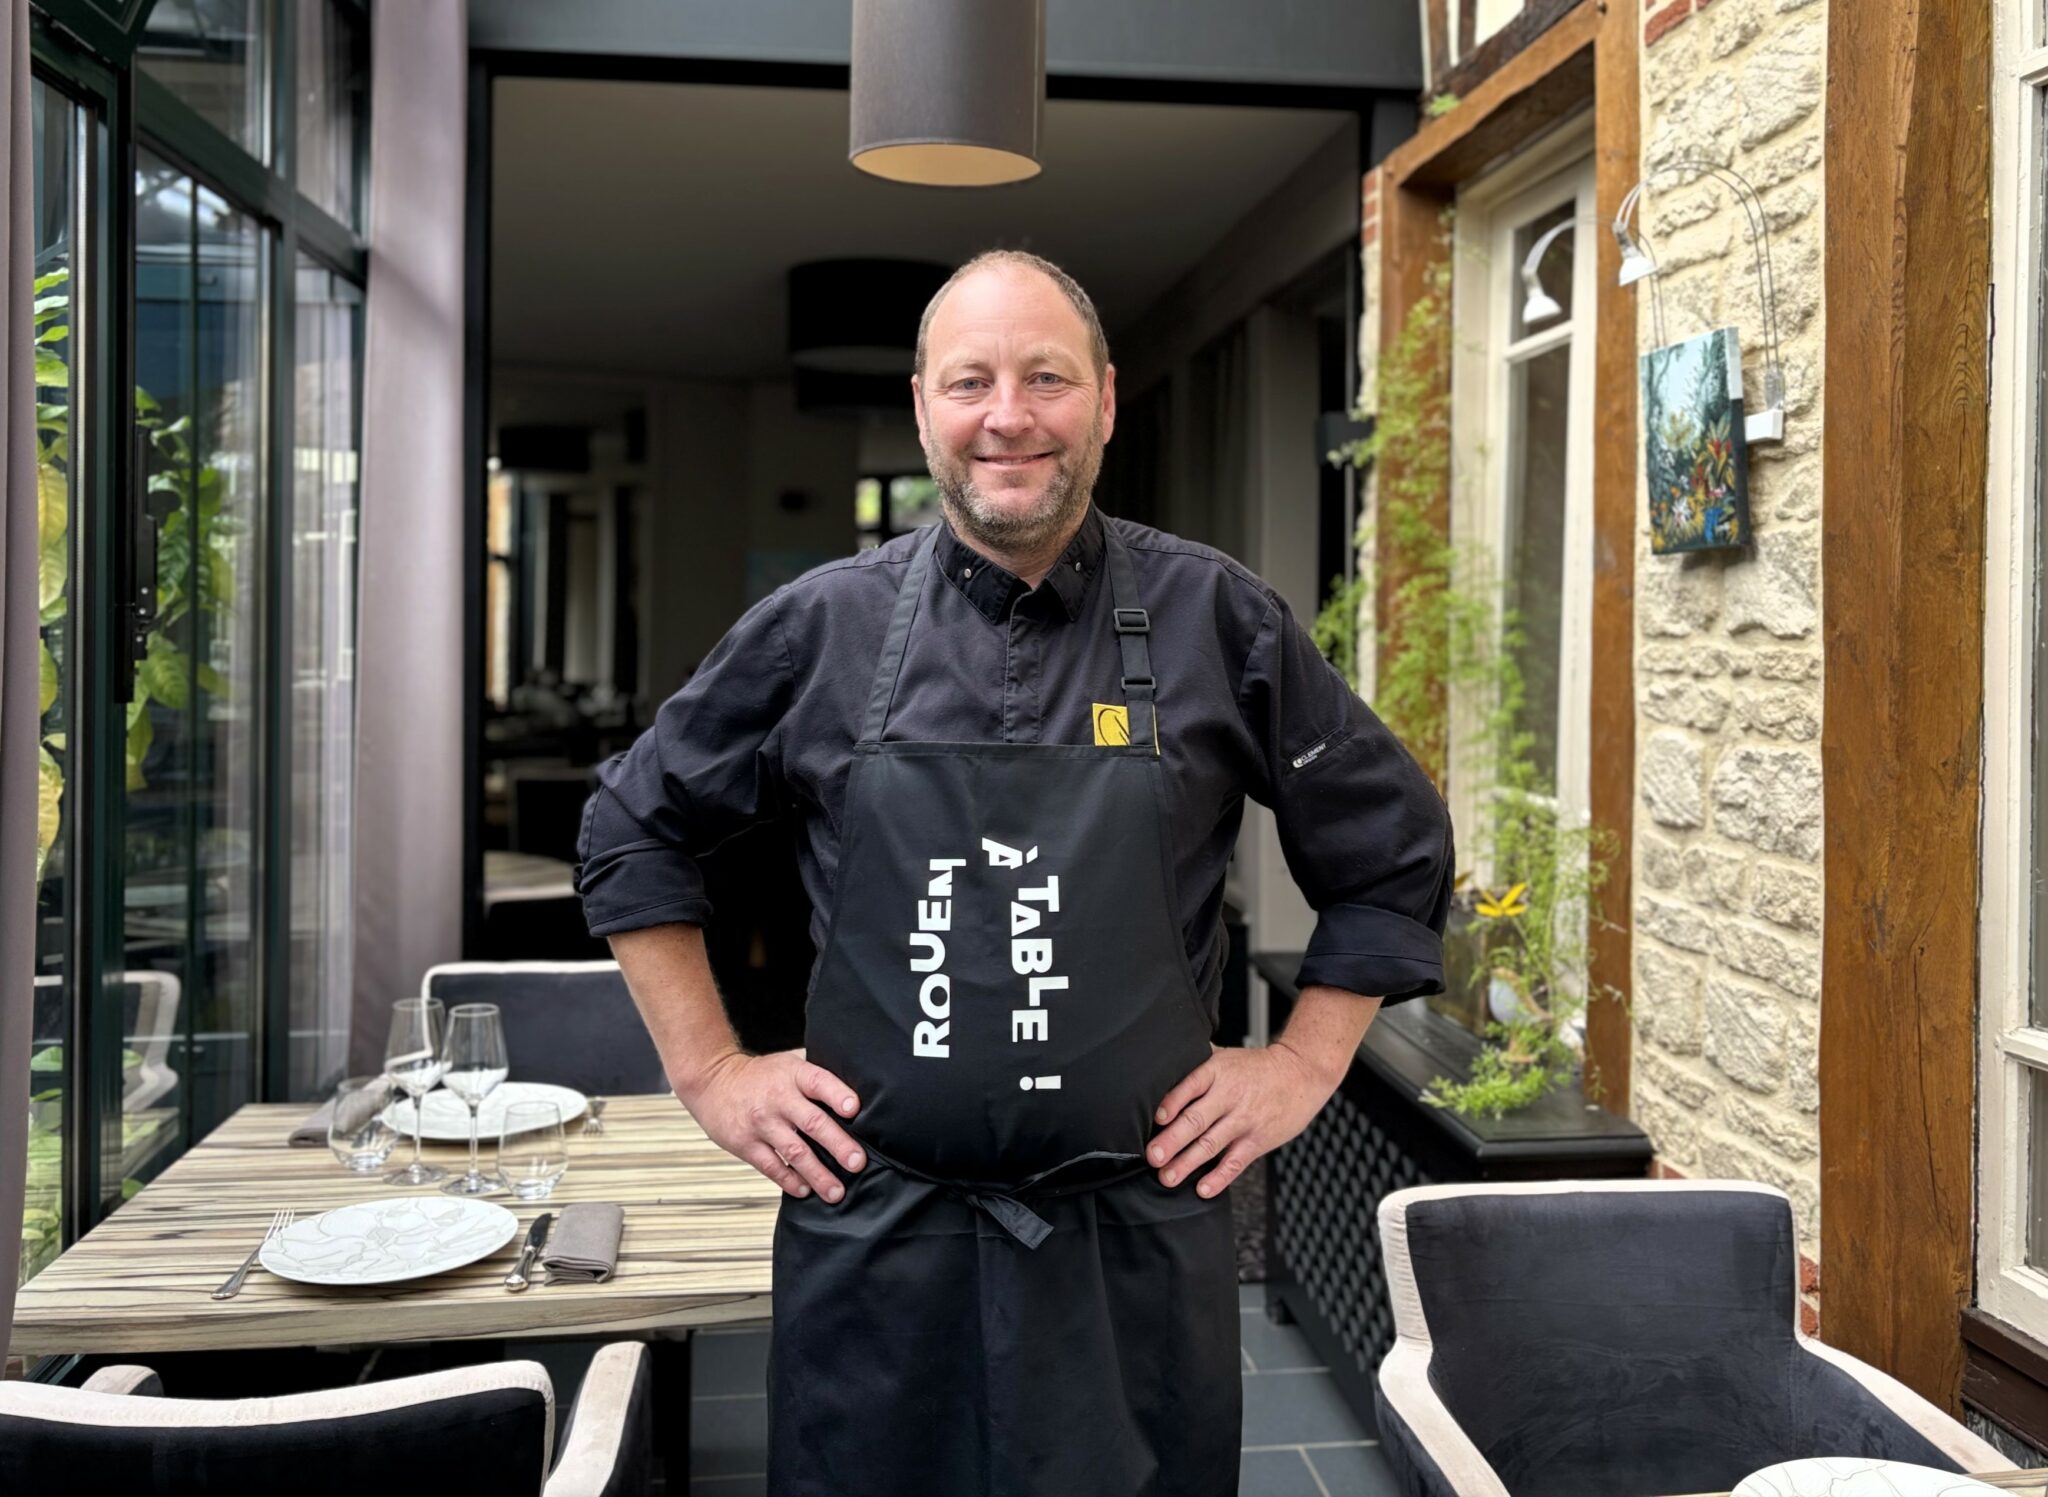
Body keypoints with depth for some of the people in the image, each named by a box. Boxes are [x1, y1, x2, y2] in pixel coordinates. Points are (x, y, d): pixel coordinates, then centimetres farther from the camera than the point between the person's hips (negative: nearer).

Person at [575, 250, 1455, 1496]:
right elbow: (635, 831, 10)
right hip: (874, 1239, 1)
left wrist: (1303, 1067, 3)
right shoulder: (823, 626, -1)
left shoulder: (1219, 620, -2)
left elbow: (1393, 846, 8)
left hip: (1137, 1240, 0)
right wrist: (711, 1070, 4)